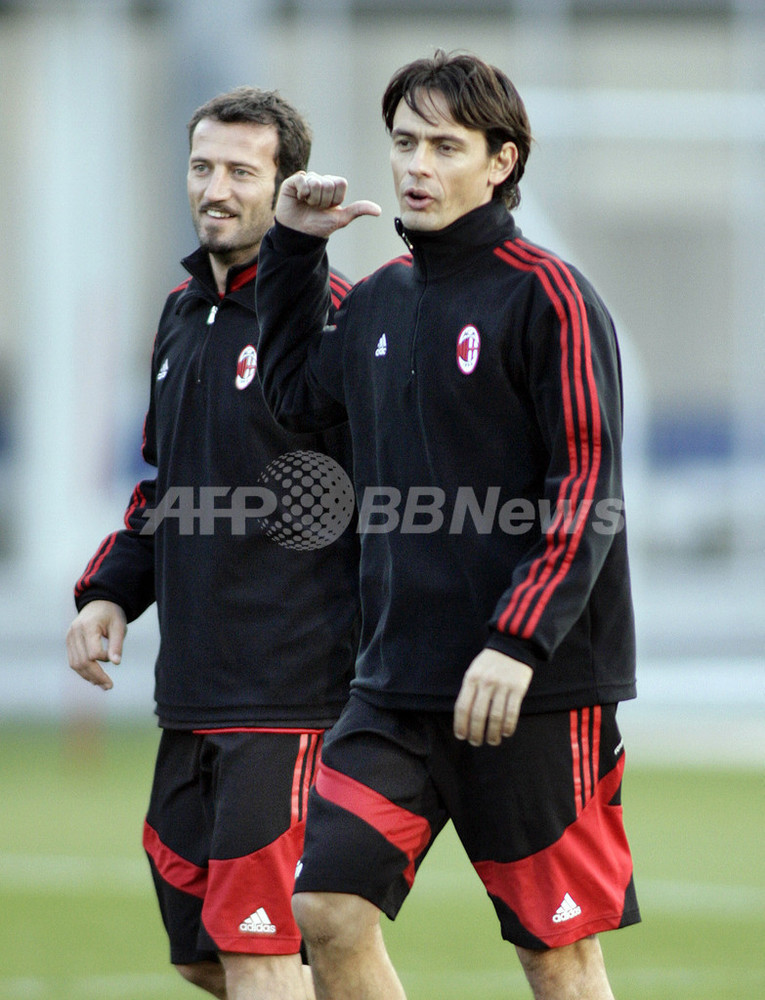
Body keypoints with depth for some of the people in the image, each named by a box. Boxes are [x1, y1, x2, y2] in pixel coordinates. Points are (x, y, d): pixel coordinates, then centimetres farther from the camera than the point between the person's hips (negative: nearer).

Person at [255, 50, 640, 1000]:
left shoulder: (547, 296, -8)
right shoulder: (379, 300, 12)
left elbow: (588, 493, -13)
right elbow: (295, 397, 31)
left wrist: (519, 642, -23)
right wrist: (292, 247, 21)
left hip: (535, 687, -6)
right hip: (396, 687, 6)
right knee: (326, 909, -6)